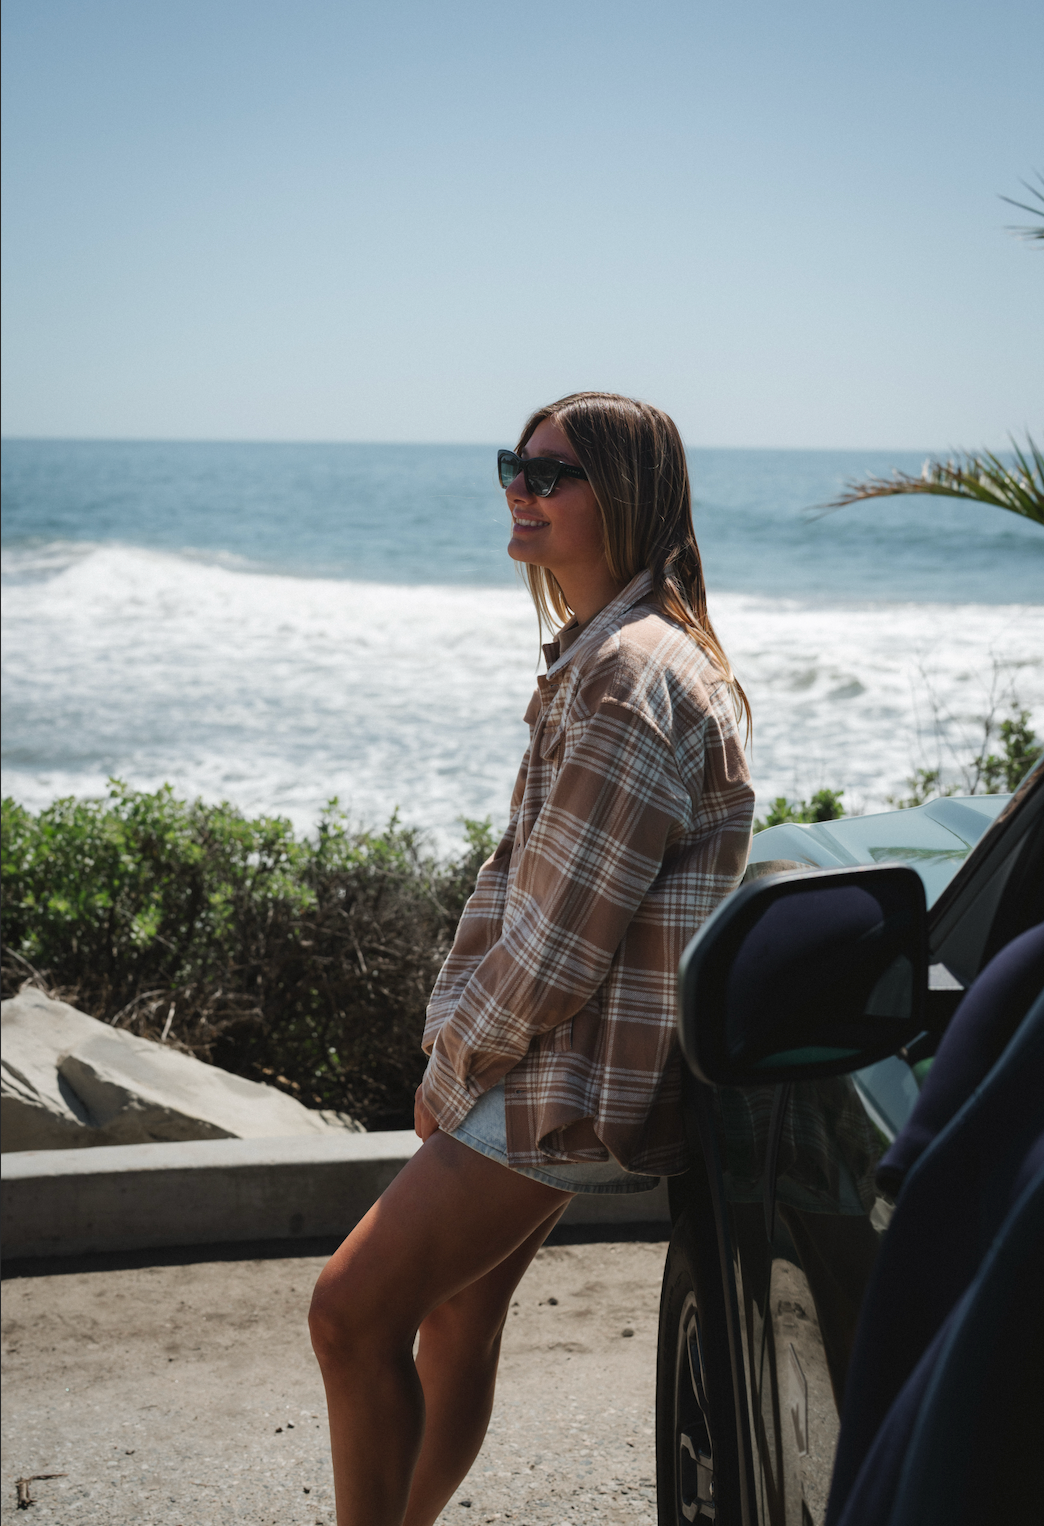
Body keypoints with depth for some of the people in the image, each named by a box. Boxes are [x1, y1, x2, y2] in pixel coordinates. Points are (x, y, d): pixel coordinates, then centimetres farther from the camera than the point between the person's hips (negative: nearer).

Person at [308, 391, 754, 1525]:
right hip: (552, 1061, 10)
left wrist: (455, 1066, -9)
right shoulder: (595, 654, 13)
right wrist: (457, 1029, 6)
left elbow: (559, 938, -22)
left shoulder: (632, 676, -21)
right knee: (457, 1316, 18)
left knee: (352, 1312, -5)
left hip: (577, 1081, -9)